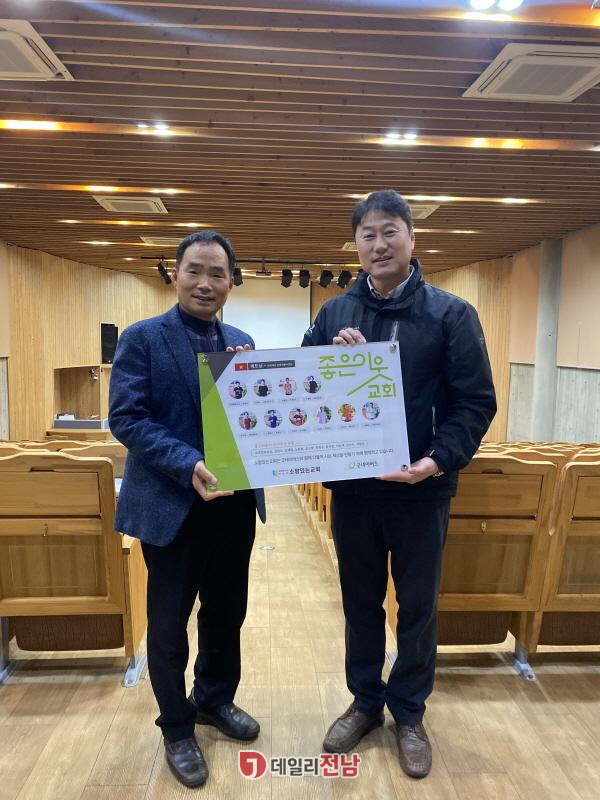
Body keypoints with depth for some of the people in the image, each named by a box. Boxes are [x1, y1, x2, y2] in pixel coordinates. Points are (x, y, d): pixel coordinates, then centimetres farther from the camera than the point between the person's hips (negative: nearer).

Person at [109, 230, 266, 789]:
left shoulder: (242, 343, 8)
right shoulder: (142, 338, -8)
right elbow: (126, 419, -15)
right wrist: (188, 465, -26)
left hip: (233, 502, 5)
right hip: (171, 505, -5)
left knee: (226, 612, 20)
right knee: (169, 623, 12)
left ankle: (214, 699, 45)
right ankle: (176, 728, 35)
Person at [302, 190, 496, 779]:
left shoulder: (451, 313, -5)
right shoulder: (333, 314, 4)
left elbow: (476, 402, -8)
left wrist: (439, 460, -22)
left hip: (420, 491, -2)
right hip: (351, 489, 3)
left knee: (417, 607, 14)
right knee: (360, 603, 17)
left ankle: (409, 714, 36)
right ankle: (365, 702, 39)